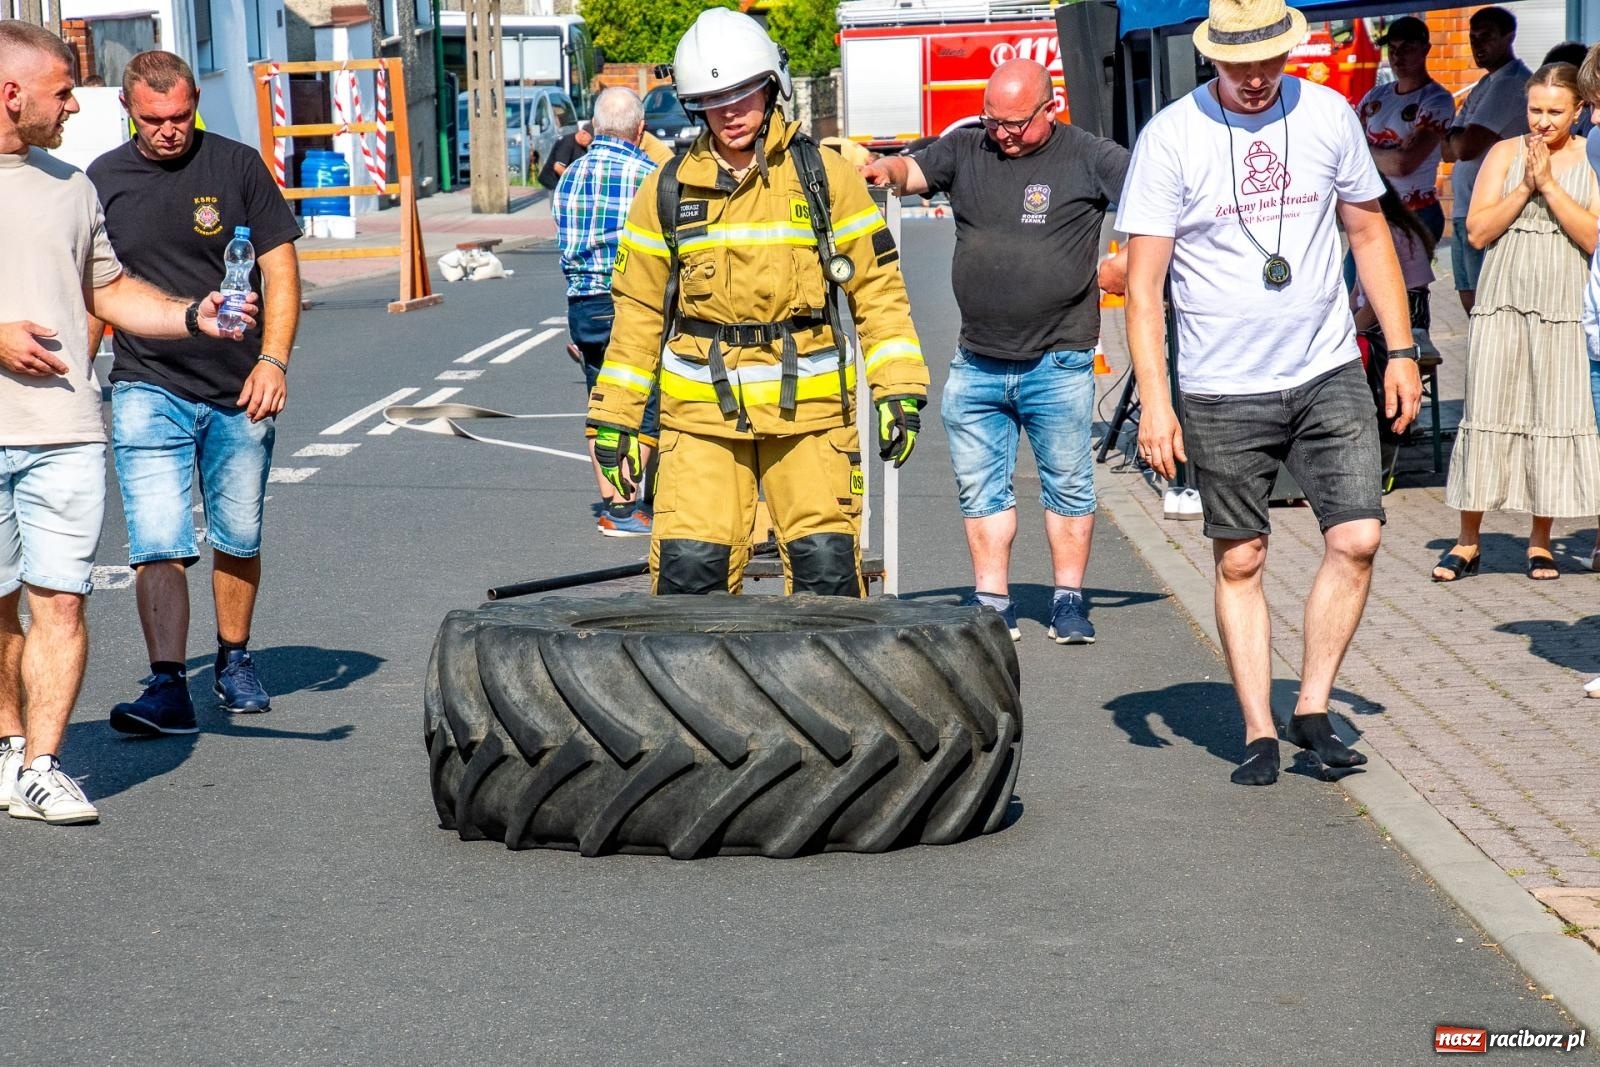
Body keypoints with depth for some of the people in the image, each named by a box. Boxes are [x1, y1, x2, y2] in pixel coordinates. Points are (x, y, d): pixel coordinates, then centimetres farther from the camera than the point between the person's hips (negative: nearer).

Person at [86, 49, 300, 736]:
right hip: (148, 392, 0)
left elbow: (280, 271, 1)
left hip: (241, 393, 0)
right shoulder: (102, 182, 4)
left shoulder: (237, 165, 0)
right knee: (157, 544, -12)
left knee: (239, 541, 11)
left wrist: (272, 359, -11)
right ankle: (167, 687, -14)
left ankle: (234, 661, 30)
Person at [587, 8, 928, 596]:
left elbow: (877, 286, 6)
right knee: (690, 567, -6)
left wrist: (898, 390, -2)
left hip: (807, 408, -1)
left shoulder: (824, 177, 4)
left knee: (826, 564, -4)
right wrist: (614, 416, 9)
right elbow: (638, 309, 12)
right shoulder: (668, 189, 8)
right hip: (701, 411, 1)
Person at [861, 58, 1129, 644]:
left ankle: (1069, 602, 14)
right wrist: (886, 170, -25)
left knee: (1068, 485, 3)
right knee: (981, 487, 6)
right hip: (977, 364, 3)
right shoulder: (964, 151, 9)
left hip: (1058, 363, -3)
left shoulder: (1087, 157, -1)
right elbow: (912, 170, -2)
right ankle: (992, 605, 13)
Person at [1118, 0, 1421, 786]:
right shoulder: (1170, 137, -7)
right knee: (1239, 561, 4)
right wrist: (1154, 401, -14)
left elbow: (1368, 231, 14)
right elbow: (1143, 281, -7)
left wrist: (1400, 349, 8)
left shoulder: (1328, 116, 3)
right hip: (1222, 391, -2)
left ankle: (1312, 709, 7)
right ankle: (1259, 731, 13)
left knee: (1357, 538, -7)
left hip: (1328, 373, 2)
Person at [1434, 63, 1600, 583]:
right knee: (1486, 413, 0)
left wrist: (1549, 184, -12)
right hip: (1502, 303, 1)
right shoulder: (1505, 153, 7)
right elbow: (1477, 231, 0)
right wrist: (1525, 187, -9)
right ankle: (1468, 542, 6)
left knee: (1555, 415, 1)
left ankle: (1540, 541, 11)